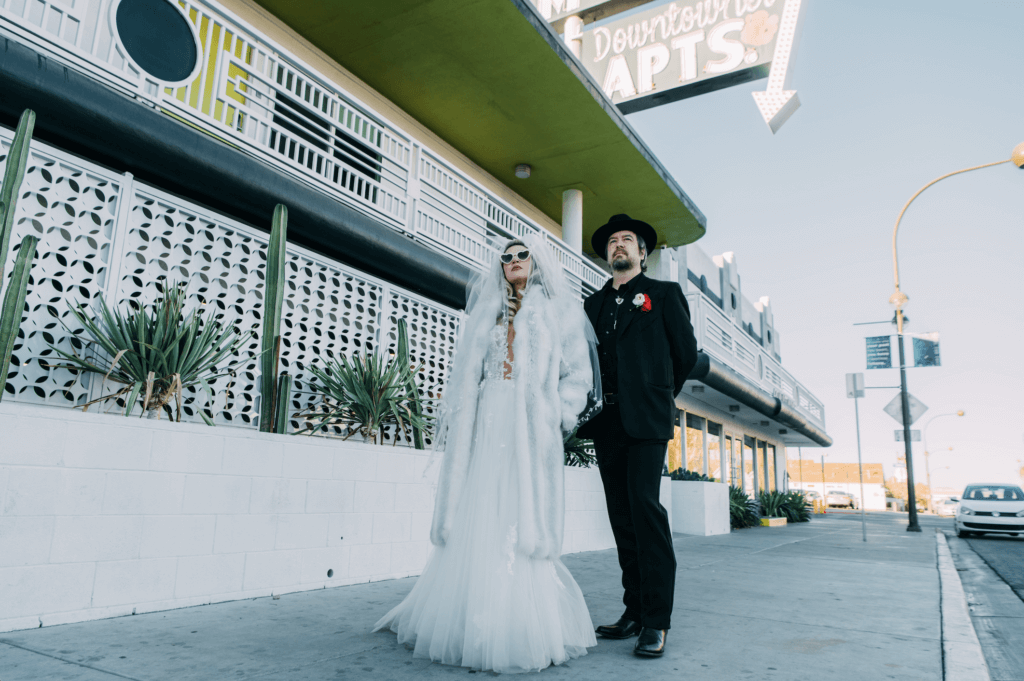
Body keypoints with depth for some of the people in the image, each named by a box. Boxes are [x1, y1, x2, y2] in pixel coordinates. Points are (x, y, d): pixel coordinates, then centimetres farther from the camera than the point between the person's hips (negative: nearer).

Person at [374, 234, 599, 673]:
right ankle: (470, 623, 9)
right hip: (486, 423, 3)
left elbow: (578, 373, 4)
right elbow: (465, 376, 16)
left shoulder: (558, 311, 12)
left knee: (524, 522, -7)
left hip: (530, 427, -3)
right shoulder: (487, 315, 21)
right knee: (477, 519, 0)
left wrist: (554, 418, -8)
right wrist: (457, 423, 4)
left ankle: (524, 630, 1)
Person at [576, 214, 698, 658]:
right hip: (606, 421, 4)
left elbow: (686, 353, 11)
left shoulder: (664, 293, 11)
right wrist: (589, 408, 7)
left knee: (644, 506, -13)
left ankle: (656, 620, -6)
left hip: (646, 418, -4)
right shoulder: (593, 304, 19)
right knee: (622, 516, 5)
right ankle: (634, 612, 13)